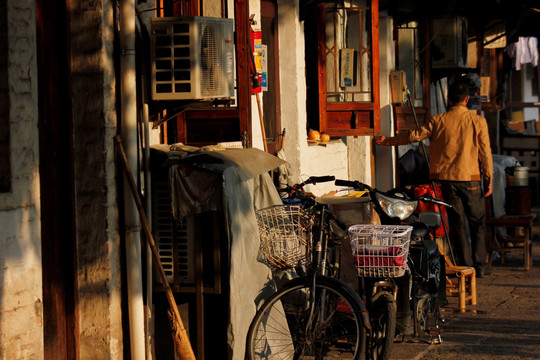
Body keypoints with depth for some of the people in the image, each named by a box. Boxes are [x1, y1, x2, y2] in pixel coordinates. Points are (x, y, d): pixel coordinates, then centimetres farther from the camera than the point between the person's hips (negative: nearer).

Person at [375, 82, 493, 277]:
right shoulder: (478, 121, -5)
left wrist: (388, 141, 16)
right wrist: (489, 180, 6)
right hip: (471, 180, -1)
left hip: (446, 178, 1)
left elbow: (414, 136, 3)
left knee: (457, 223, 7)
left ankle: (465, 266, 7)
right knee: (478, 223, 9)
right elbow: (485, 153, -3)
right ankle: (480, 266, 9)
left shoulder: (438, 121, -3)